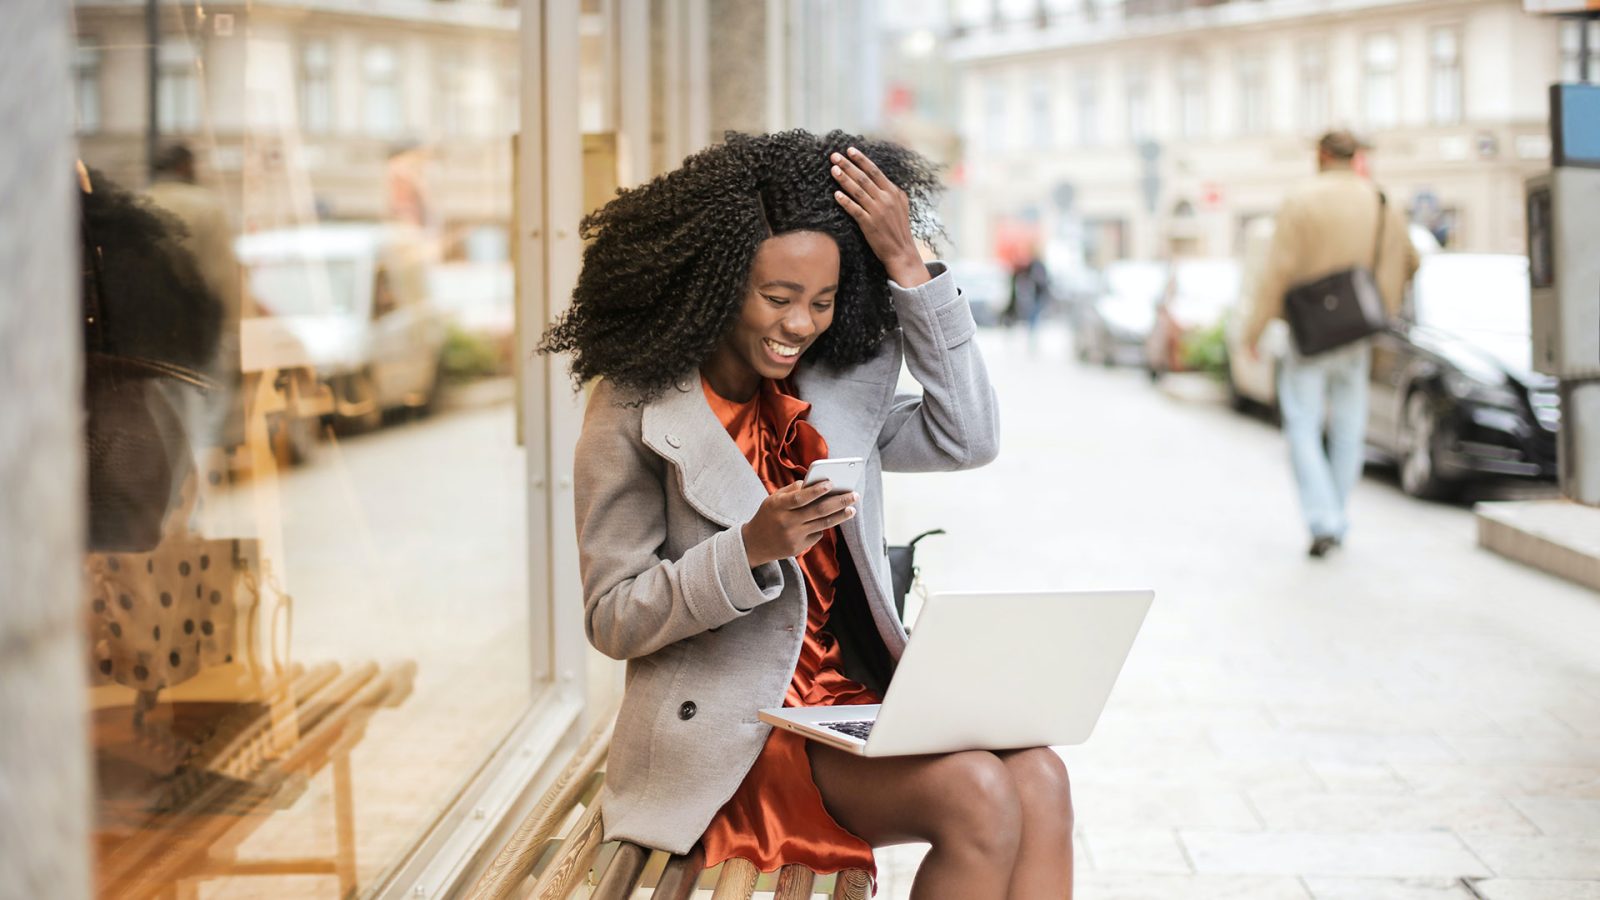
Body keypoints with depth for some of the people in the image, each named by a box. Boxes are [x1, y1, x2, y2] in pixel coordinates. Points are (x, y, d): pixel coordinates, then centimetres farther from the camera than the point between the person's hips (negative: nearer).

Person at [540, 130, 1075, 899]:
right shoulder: (636, 410, -6)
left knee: (1039, 780, -23)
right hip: (737, 739, -6)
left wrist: (908, 268, -2)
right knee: (977, 798, -28)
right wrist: (752, 547, -23)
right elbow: (612, 621, -6)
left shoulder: (835, 388, 12)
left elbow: (964, 438, 3)